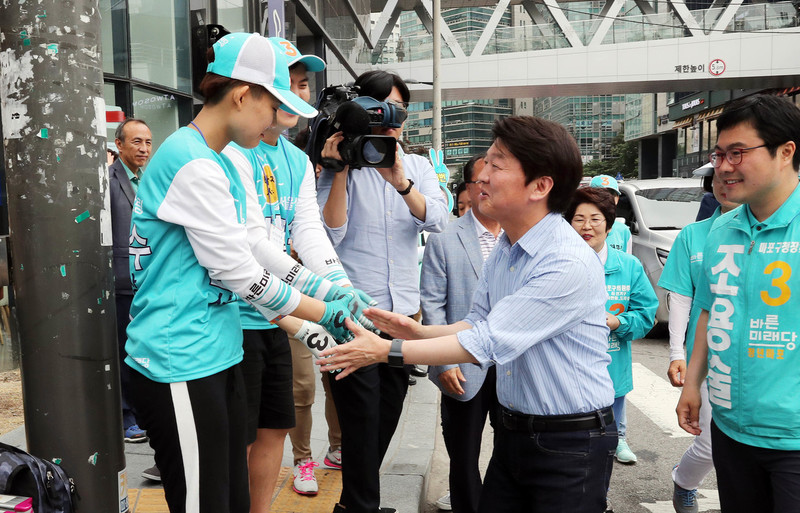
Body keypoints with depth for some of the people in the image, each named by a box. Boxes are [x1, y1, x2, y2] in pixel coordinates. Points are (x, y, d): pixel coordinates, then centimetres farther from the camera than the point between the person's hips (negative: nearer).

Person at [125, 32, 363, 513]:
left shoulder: (218, 163, 13)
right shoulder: (194, 164, -18)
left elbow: (252, 251, 15)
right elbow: (239, 272, -17)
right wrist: (327, 314, -7)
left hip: (218, 356, 9)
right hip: (180, 366, -9)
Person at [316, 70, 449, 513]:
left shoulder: (419, 166, 8)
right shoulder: (342, 165, -3)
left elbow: (437, 220, -11)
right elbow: (331, 234, -14)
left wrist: (400, 181, -26)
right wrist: (340, 170, -20)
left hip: (404, 310, 5)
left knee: (388, 411, 15)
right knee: (362, 417, -2)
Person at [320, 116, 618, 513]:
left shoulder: (570, 264, -25)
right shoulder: (504, 247, 5)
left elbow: (488, 343, -26)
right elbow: (477, 324, 11)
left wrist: (387, 351, -21)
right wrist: (420, 332, -7)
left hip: (571, 443, -7)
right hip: (513, 431, 7)